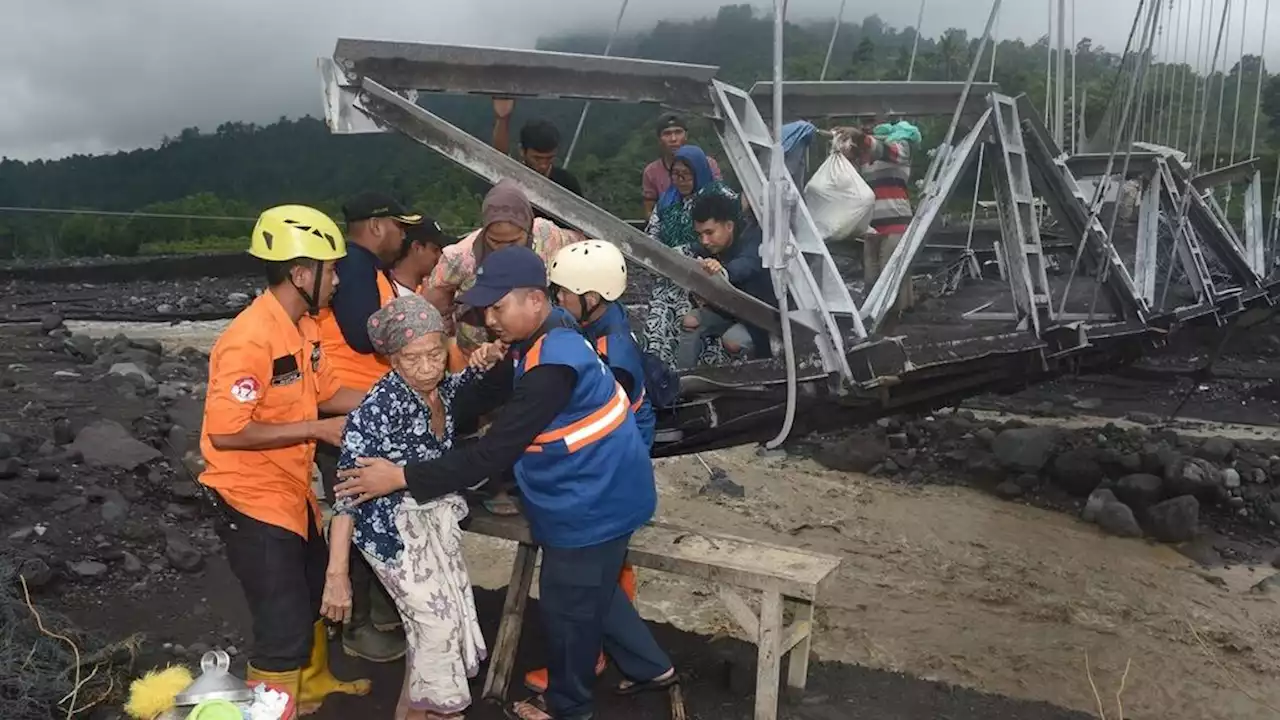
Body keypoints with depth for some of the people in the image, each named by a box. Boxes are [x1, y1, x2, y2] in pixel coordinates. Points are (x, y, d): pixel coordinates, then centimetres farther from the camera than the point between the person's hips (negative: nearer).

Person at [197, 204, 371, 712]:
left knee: (313, 594, 27)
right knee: (284, 626, -3)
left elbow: (327, 392, 10)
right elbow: (225, 431, -29)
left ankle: (314, 684, 50)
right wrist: (316, 429, -25)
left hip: (292, 492, 10)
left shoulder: (303, 326, 1)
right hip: (253, 502, -10)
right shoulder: (251, 339, -27)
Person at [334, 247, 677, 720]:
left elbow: (493, 452, -33)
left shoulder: (552, 366, -32)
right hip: (596, 493, 9)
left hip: (591, 503, -9)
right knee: (591, 591, 26)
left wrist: (402, 477, -30)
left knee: (567, 605, 11)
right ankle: (650, 667, 43)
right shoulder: (548, 335, 0)